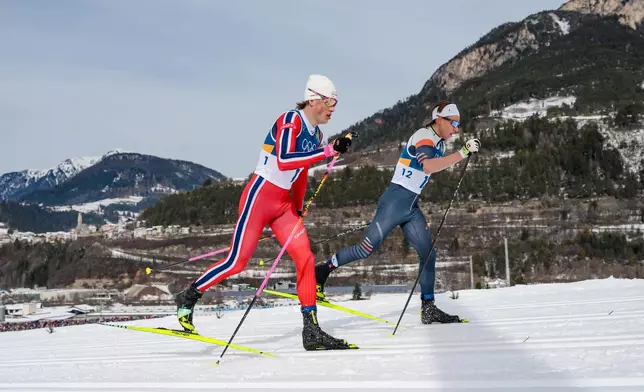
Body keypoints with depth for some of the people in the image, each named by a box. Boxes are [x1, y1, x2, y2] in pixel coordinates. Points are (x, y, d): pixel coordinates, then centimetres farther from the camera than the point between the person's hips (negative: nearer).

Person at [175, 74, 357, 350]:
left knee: (305, 258, -5)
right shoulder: (291, 120, -15)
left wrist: (298, 209, 26)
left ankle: (311, 331, -3)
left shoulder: (316, 134, 11)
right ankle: (188, 298, 15)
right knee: (237, 262, -6)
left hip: (283, 204, 8)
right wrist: (329, 151, -34)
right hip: (260, 196, -8)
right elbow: (283, 161, -31)